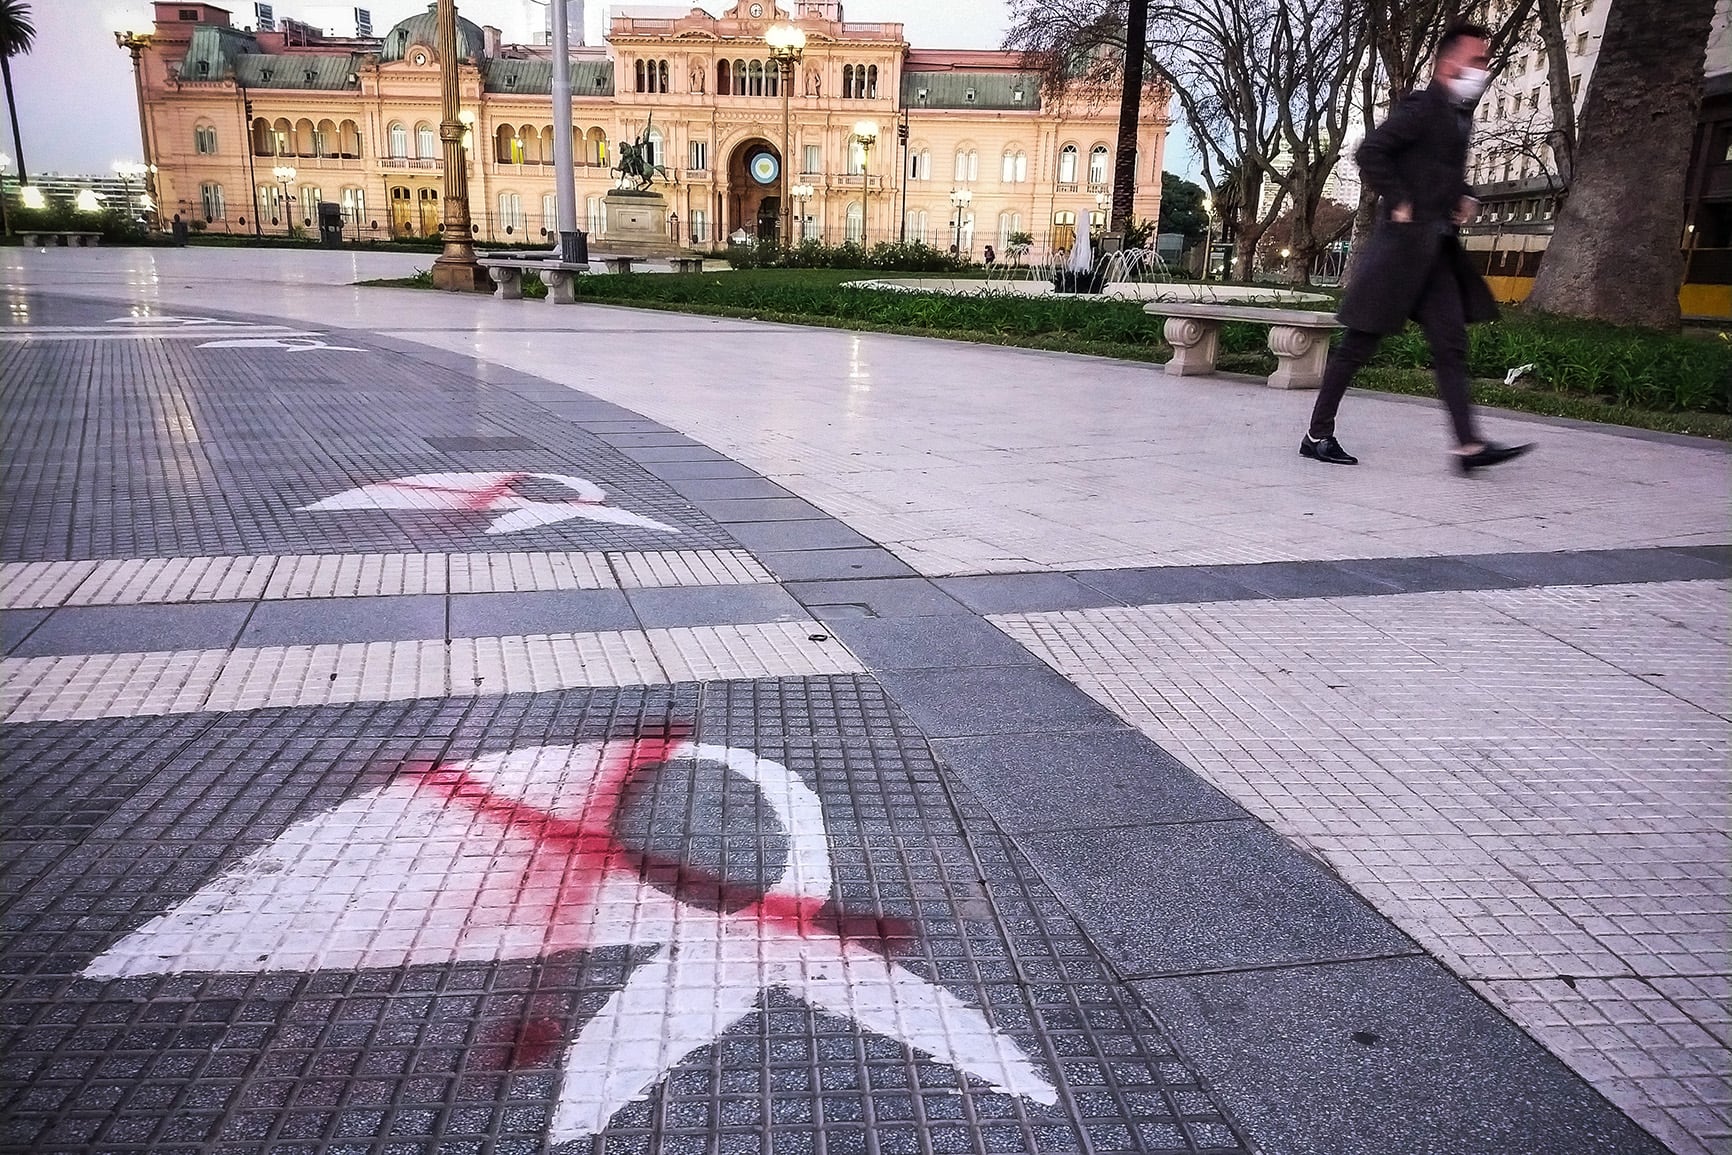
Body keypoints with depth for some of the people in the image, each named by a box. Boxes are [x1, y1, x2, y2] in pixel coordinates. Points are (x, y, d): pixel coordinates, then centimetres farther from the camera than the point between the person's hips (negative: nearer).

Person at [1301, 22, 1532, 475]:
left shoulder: (1460, 116, 18)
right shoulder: (1421, 107, -9)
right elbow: (1371, 152, -20)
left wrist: (1465, 197, 15)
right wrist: (1399, 205, -17)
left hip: (1436, 249, 9)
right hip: (1403, 242, -9)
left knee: (1450, 344, 0)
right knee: (1360, 343, -3)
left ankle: (1469, 445, -4)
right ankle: (1317, 435, 6)